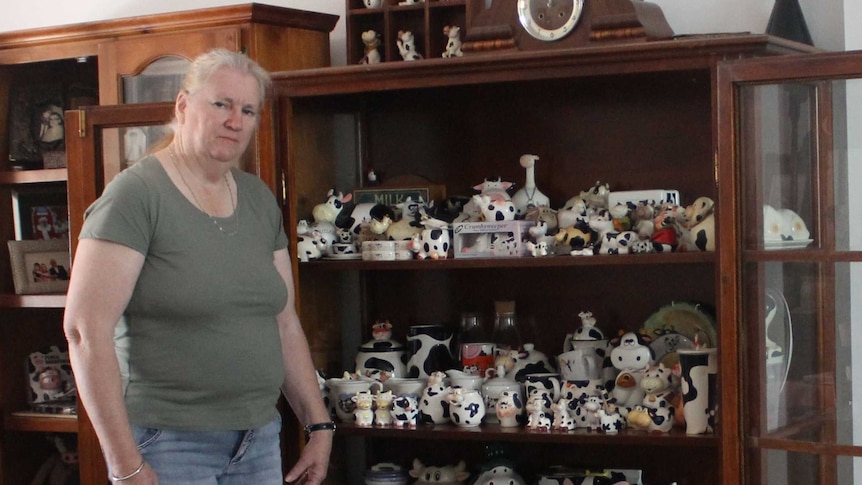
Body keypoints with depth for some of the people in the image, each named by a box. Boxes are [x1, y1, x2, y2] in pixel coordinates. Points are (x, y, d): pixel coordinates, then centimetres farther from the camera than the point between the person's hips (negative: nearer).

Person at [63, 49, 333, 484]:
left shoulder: (261, 201, 10)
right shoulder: (136, 195, -11)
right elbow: (86, 329, -17)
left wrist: (319, 426, 8)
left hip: (260, 440, 6)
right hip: (167, 444, -6)